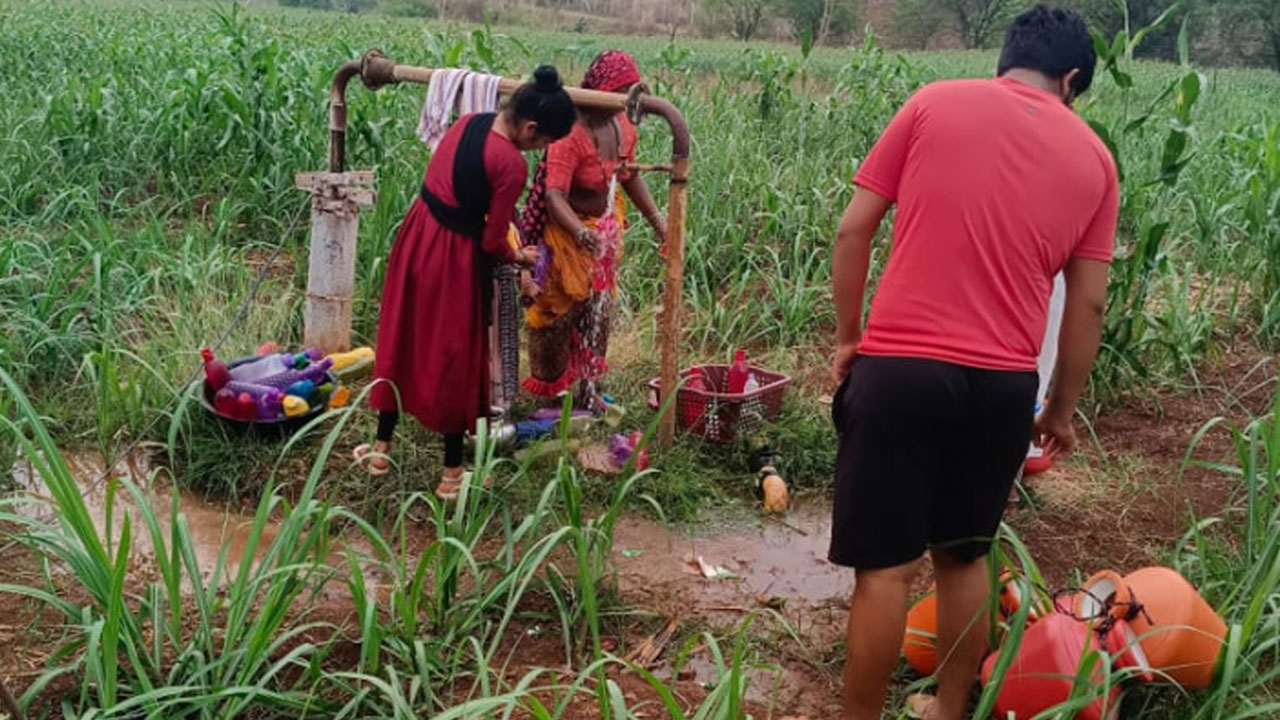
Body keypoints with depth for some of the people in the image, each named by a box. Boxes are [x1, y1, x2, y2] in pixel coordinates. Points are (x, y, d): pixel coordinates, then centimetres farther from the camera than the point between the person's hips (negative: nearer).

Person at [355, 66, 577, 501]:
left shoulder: (469, 122, 1)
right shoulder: (512, 165, -22)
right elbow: (492, 242, -15)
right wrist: (519, 257, 6)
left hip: (416, 234, 7)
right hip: (453, 257, -7)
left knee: (402, 341, 20)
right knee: (455, 358, 8)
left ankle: (382, 448, 33)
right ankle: (452, 474, 20)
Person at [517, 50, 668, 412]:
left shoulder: (622, 125, -6)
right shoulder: (571, 132, -30)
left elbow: (629, 175, 12)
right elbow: (554, 195, -36)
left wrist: (656, 218, 8)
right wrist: (580, 233, -51)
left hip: (605, 229, 7)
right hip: (567, 231, -7)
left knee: (598, 309, 13)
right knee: (561, 308, 9)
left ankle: (588, 386, 26)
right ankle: (550, 385, 30)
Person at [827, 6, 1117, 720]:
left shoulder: (934, 102, 3)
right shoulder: (1094, 155, 9)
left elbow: (854, 230, 1)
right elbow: (1088, 305, 10)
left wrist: (848, 336, 11)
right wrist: (1062, 409, 20)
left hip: (899, 368, -2)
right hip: (1003, 385, 3)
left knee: (886, 566, 4)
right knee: (965, 557, 19)